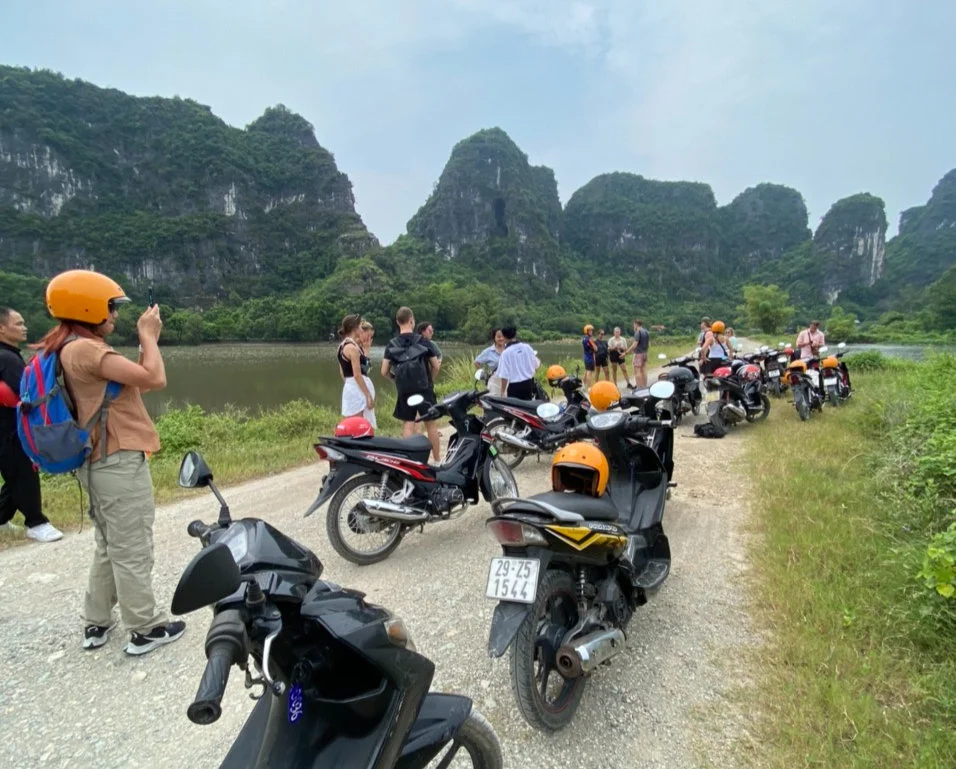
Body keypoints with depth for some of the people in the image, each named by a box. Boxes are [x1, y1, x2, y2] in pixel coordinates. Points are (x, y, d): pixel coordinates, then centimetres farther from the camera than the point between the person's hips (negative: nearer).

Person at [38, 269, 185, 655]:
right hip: (120, 462, -10)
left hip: (101, 462, 10)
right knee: (132, 550, 1)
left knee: (109, 547, 21)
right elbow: (155, 379, -23)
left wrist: (147, 341, 7)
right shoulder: (84, 349, -19)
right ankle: (146, 629, 14)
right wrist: (149, 337, -10)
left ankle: (97, 624, 31)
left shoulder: (70, 349, 12)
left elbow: (133, 386, 13)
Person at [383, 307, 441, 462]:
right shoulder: (423, 341, -4)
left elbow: (384, 372, -2)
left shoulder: (391, 345, 0)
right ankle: (437, 460, 18)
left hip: (403, 390, 2)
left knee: (408, 425, 7)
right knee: (431, 423, 9)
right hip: (424, 388, -1)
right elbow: (436, 367, -2)